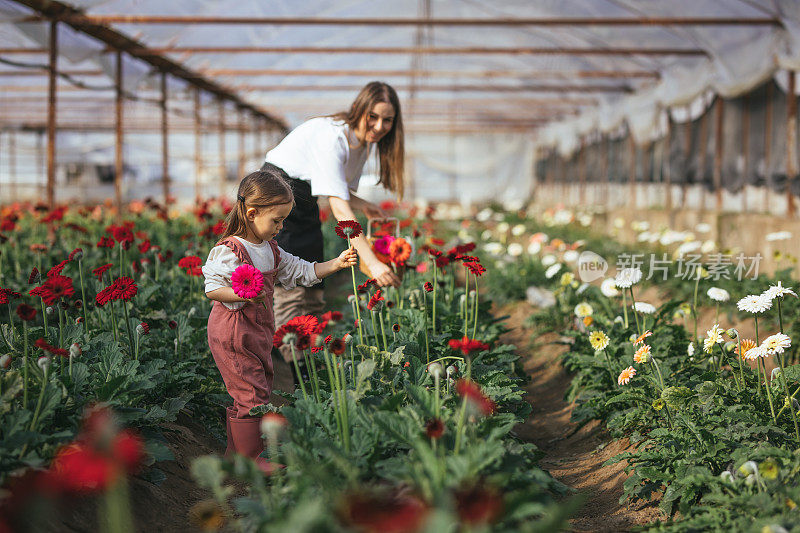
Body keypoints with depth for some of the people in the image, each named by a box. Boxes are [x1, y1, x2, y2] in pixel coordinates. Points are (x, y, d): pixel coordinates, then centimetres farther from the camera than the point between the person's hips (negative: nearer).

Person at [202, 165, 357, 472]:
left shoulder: (270, 249, 9)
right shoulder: (229, 251, -18)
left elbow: (300, 272, 14)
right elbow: (212, 288, -24)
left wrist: (336, 264, 4)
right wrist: (243, 295, -39)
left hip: (258, 332, 9)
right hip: (233, 334, -9)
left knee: (260, 388, 15)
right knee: (251, 393, -6)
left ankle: (235, 450, 27)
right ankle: (247, 457, 7)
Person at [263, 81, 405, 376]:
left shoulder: (365, 141, -1)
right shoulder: (331, 136, -29)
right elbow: (339, 209, -37)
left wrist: (363, 205, -10)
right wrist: (372, 263, -43)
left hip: (304, 202, 9)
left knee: (312, 290, 7)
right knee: (291, 290, -13)